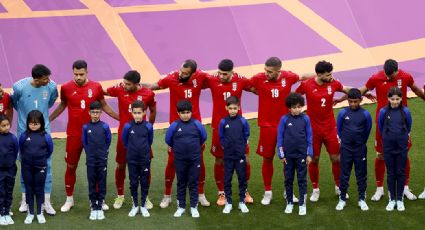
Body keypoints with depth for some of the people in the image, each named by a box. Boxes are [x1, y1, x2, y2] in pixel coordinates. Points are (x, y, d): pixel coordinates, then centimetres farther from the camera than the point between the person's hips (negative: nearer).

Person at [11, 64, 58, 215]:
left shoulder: (51, 86, -13)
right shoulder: (20, 87, -20)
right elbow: (13, 102, 3)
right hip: (25, 131, -1)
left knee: (46, 166, 2)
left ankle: (46, 202, 11)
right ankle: (25, 200, 24)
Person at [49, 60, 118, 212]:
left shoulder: (96, 87, -4)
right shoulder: (66, 88, -4)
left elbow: (104, 106, 10)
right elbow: (62, 106, 13)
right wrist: (47, 120, 13)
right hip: (74, 134, 0)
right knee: (71, 166, 7)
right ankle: (69, 199, 21)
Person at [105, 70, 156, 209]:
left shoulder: (148, 94, -9)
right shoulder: (119, 90, -10)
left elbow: (153, 111, 7)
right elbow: (102, 92, 4)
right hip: (124, 134, 0)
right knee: (120, 165, 10)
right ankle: (120, 196, 28)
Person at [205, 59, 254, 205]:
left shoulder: (241, 81, -7)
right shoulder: (212, 80, -10)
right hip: (219, 127, -1)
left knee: (245, 160, 4)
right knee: (219, 161, 8)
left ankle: (245, 190, 24)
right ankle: (221, 193, 24)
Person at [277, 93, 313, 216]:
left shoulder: (305, 119, -5)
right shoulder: (284, 119, -6)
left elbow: (309, 137, 1)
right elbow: (280, 137, -1)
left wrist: (309, 154, -1)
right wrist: (281, 154, -2)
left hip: (302, 154, 0)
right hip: (288, 155, 1)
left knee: (302, 179, 5)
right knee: (288, 179, 10)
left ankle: (302, 204, 12)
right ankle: (289, 203, 21)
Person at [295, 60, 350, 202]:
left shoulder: (333, 84, -6)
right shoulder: (307, 85, -13)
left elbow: (347, 90, 14)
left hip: (330, 128, 2)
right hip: (313, 128, -2)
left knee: (336, 158, 5)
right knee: (314, 159, 6)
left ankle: (338, 187, 24)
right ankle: (315, 189, 21)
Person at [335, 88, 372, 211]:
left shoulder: (365, 114, -8)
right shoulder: (343, 113, -7)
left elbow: (368, 130, 6)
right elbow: (339, 128, 7)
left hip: (360, 148, 0)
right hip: (346, 148, 0)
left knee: (361, 174, 7)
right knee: (344, 174, 6)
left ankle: (362, 199, 16)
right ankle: (342, 199, 14)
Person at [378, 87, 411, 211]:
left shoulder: (405, 111, -8)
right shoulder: (383, 111, -8)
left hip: (402, 147, 0)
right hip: (388, 147, 0)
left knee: (401, 173, 6)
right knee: (390, 173, 8)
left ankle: (400, 199, 15)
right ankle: (392, 199, 17)